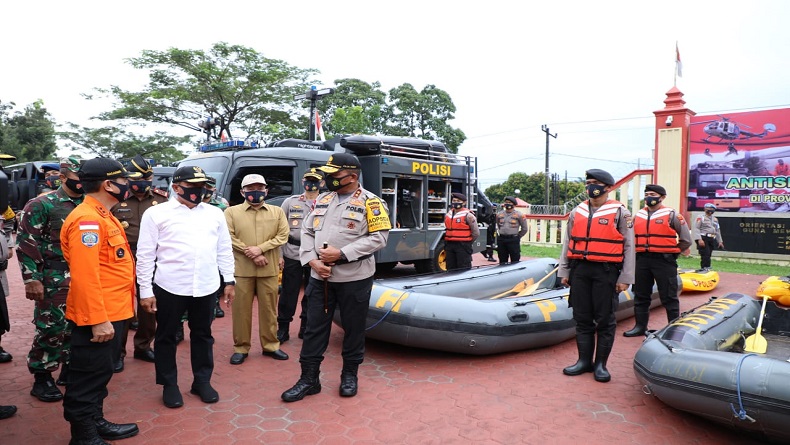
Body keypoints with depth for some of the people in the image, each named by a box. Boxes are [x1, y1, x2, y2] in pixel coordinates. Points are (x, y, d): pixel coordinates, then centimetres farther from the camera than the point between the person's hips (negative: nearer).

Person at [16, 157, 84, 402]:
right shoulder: (41, 204, -8)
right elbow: (26, 243, -10)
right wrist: (32, 279, -15)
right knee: (51, 329, 0)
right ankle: (42, 379, 16)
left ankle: (70, 369, 29)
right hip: (54, 280, -5)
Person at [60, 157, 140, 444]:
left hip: (112, 312, 10)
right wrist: (98, 320, -26)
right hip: (97, 318, -10)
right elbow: (84, 275, -25)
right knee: (88, 378, 4)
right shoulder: (87, 220, -19)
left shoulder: (102, 216, 13)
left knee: (100, 373, 20)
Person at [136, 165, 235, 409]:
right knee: (166, 336, 11)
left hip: (206, 287, 3)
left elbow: (224, 250, 11)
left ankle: (202, 381, 30)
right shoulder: (156, 213, -3)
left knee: (202, 335, 14)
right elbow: (145, 255, -2)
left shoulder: (215, 213, 7)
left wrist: (229, 280, 8)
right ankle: (169, 385, 28)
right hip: (169, 287, -2)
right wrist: (145, 290, -5)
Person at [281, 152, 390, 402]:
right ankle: (309, 379, 21)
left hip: (354, 279, -4)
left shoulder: (370, 202, -7)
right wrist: (313, 261, -7)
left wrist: (341, 254, -19)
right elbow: (307, 232, 11)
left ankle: (349, 375, 28)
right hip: (319, 277, 5)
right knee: (315, 328, 9)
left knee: (353, 328, 10)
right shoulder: (322, 200, 11)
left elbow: (378, 238, -15)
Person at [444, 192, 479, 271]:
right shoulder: (447, 215, 12)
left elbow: (476, 233, -6)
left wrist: (467, 241, 3)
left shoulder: (468, 215, -7)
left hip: (463, 246, -6)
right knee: (450, 269, 12)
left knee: (464, 270, -4)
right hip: (449, 245, 6)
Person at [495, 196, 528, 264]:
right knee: (502, 261, 10)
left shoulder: (519, 215, -2)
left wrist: (517, 237, 5)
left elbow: (524, 228, 4)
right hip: (501, 240, 4)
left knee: (515, 262, -2)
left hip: (513, 240, -4)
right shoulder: (499, 214, 10)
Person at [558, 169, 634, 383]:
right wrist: (564, 272, 11)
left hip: (605, 272, -4)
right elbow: (567, 243, 15)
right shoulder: (577, 212, 12)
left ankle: (601, 364, 14)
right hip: (579, 271, 4)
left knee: (604, 319, 2)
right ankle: (584, 361, 20)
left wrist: (625, 278, -7)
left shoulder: (620, 212, 0)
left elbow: (628, 246, -2)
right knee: (582, 318, 9)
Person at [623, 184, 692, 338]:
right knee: (640, 296, 12)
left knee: (669, 297, 1)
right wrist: (640, 251, 11)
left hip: (664, 261, -5)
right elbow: (633, 237, 22)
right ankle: (640, 326, 22)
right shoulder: (638, 215, 12)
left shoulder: (672, 215, -3)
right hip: (642, 260, 6)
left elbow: (686, 240, 0)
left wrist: (671, 253, 3)